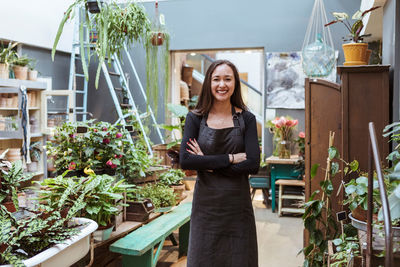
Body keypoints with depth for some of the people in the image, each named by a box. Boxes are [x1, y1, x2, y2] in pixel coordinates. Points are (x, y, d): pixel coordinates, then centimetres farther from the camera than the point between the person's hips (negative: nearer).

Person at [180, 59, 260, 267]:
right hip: (206, 205, 0)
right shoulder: (195, 118, 0)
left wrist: (208, 163, -12)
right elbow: (185, 161, -12)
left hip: (238, 205, 0)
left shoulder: (246, 119, 1)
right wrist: (230, 159, -14)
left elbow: (253, 164, -10)